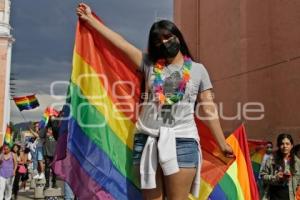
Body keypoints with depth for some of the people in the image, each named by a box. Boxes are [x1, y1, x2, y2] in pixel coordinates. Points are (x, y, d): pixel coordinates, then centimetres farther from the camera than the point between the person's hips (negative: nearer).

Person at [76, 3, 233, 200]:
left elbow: (208, 109, 8)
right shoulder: (149, 64, 12)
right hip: (148, 140, 2)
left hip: (182, 141, -2)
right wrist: (90, 18, 13)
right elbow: (119, 42, 11)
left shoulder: (198, 70, 9)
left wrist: (222, 144, 6)